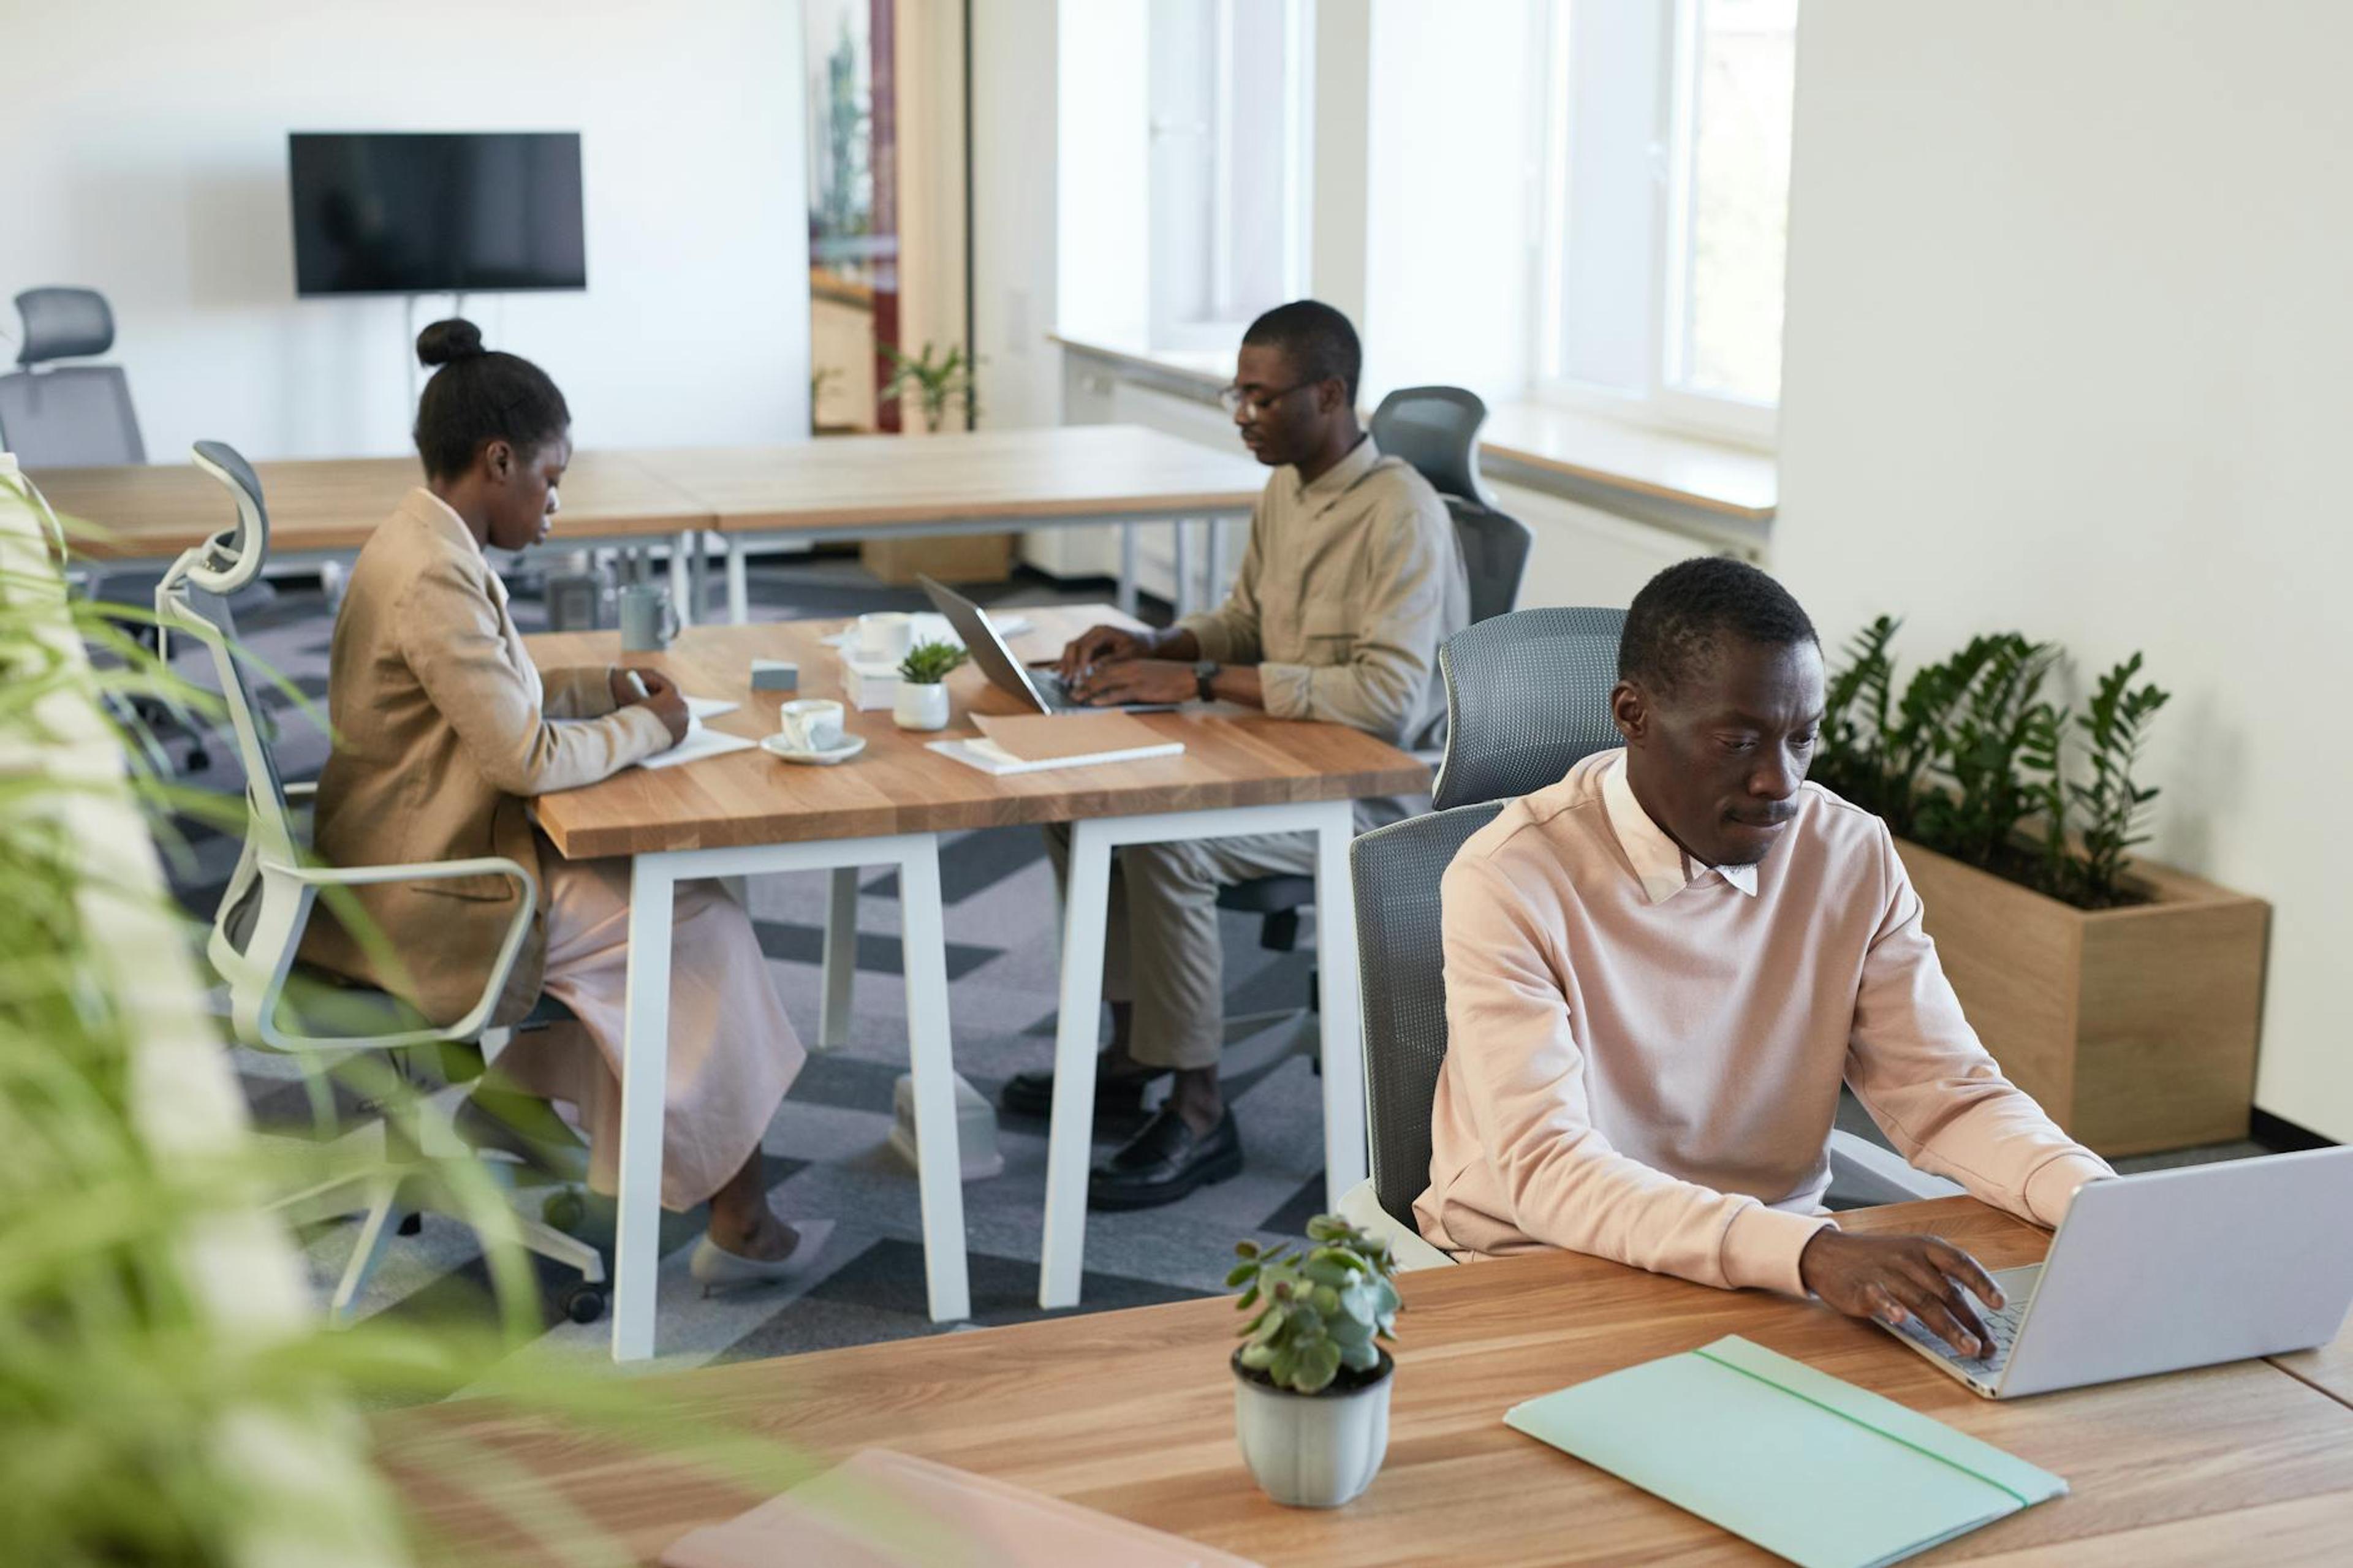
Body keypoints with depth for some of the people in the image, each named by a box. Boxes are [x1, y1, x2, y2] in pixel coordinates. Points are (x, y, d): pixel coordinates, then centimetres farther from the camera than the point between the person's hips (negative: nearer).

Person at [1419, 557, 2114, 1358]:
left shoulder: (1854, 856, -1)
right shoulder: (1509, 881, -17)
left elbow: (1946, 1096, 2)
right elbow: (1545, 1172, -26)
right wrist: (1811, 1252, -39)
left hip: (1777, 1258, 4)